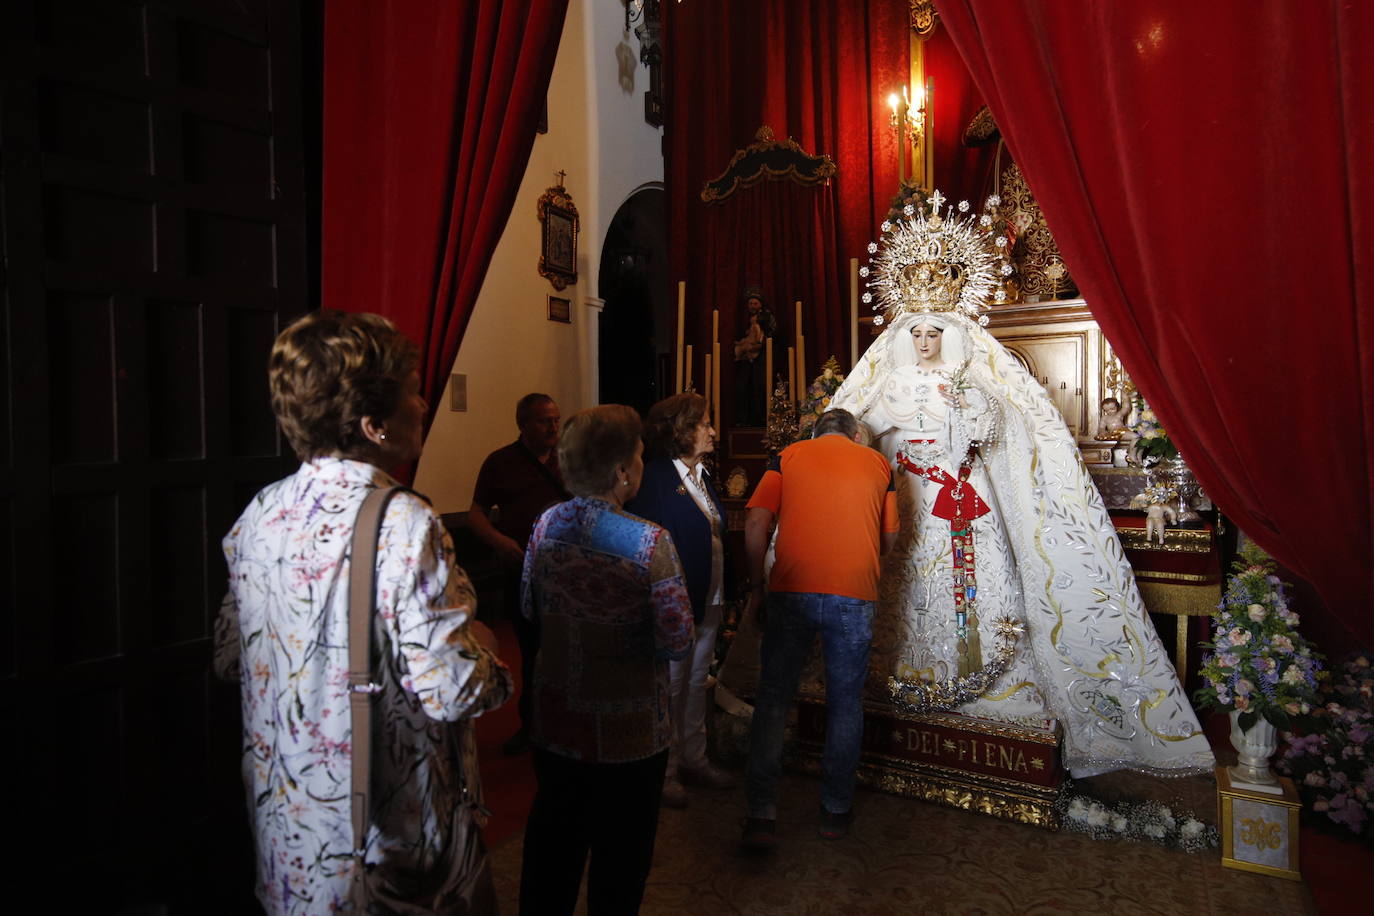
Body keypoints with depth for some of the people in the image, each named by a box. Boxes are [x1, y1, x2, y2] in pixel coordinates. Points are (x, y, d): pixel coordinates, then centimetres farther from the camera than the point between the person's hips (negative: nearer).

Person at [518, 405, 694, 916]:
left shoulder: (546, 525, -8)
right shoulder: (649, 542, -24)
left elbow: (529, 610, 5)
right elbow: (677, 643, -20)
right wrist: (636, 630, -1)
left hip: (554, 720, 5)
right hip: (627, 732, -5)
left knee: (552, 838, 25)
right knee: (619, 855, 18)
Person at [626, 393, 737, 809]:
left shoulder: (702, 477, 11)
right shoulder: (654, 479, -17)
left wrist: (724, 591, 11)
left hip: (708, 601, 8)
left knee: (696, 682, 20)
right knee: (670, 688, 6)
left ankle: (694, 759, 35)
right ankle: (665, 771, 23)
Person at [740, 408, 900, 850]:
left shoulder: (788, 456, 9)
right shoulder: (877, 463, 14)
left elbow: (756, 523, -2)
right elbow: (889, 536, 21)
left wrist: (757, 585, 6)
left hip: (792, 592, -1)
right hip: (855, 596, 1)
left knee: (773, 699, 9)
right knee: (845, 703, 15)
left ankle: (761, 814, 7)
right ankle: (836, 810, 27)